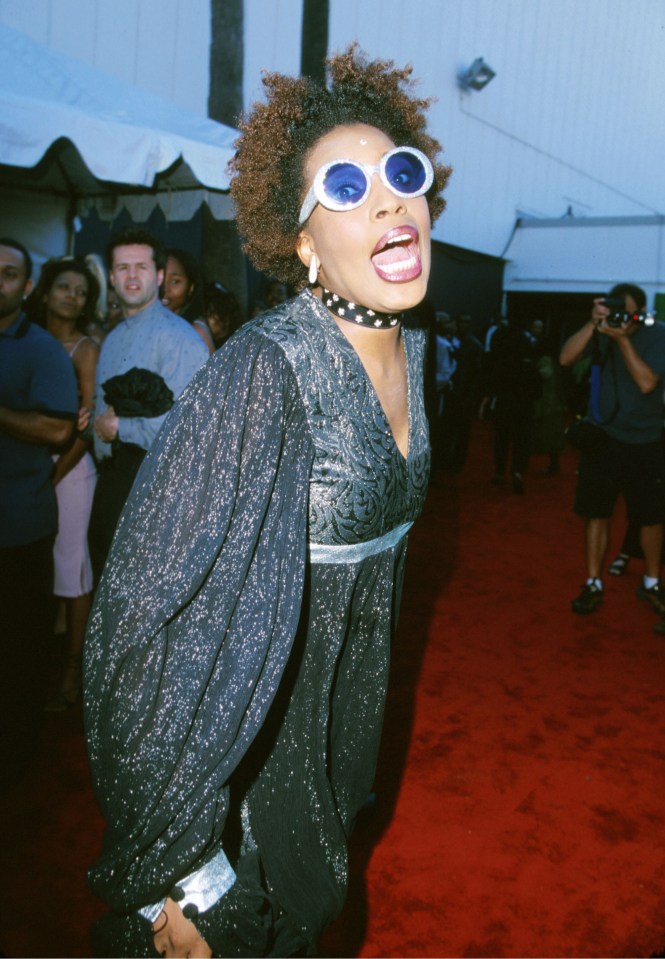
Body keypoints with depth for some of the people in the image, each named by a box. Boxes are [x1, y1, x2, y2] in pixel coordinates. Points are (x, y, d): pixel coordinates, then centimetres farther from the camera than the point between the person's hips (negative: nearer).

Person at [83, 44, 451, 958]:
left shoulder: (414, 349, -4)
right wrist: (176, 874, -25)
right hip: (245, 717, -6)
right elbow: (163, 612, -30)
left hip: (344, 695, 7)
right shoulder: (263, 370, -30)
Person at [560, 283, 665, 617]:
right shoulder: (602, 331, -3)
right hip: (602, 436, 1)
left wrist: (623, 339, -24)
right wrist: (592, 324, -25)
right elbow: (566, 358, -16)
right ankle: (593, 584, 15)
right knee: (596, 512, 3)